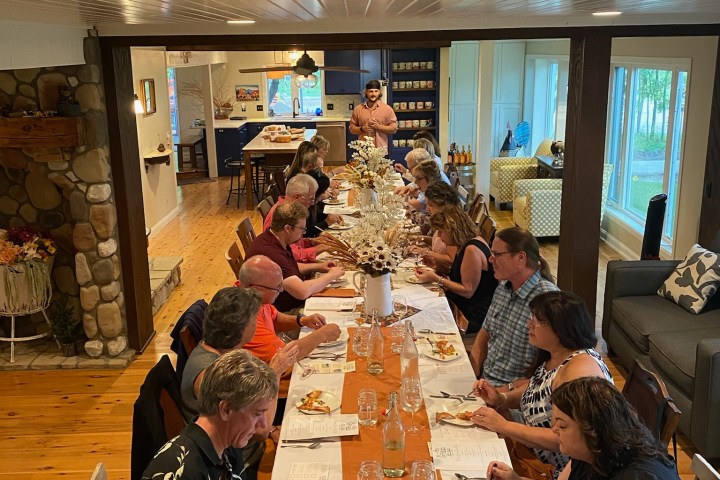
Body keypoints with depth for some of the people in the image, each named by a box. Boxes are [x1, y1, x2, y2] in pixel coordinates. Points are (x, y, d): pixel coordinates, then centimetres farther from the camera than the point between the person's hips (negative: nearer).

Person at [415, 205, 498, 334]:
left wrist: (436, 279, -17)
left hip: (475, 316, -9)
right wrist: (435, 274, 3)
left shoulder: (472, 250, -23)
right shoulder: (467, 244, 8)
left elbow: (468, 291, -22)